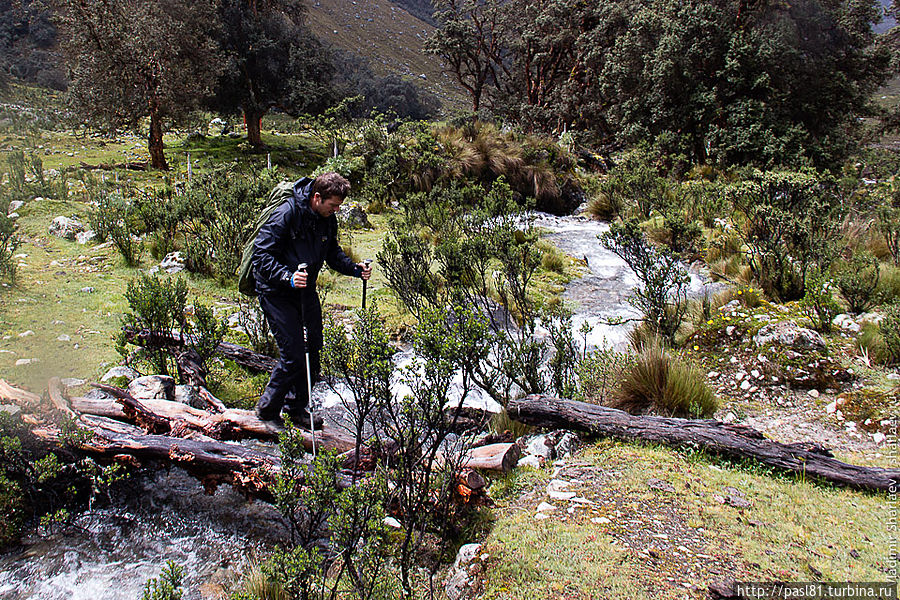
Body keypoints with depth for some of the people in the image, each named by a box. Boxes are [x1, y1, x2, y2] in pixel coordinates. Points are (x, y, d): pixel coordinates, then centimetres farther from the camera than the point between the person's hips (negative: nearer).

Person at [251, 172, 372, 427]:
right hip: (277, 293, -7)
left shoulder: (328, 219, 0)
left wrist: (355, 269, -4)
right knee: (294, 354, -11)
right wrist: (287, 278, -37)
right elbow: (261, 254, -23)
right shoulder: (286, 214, -22)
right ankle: (267, 409, 11)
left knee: (313, 349, 8)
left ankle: (298, 408, 26)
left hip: (305, 290, 8)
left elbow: (332, 253, 14)